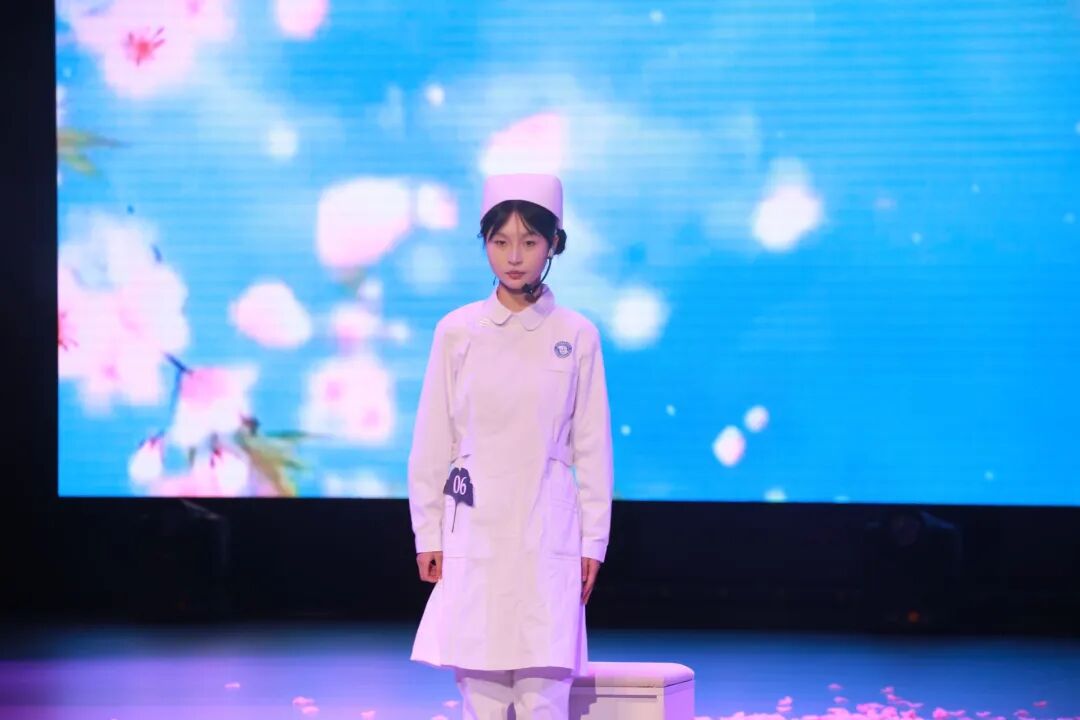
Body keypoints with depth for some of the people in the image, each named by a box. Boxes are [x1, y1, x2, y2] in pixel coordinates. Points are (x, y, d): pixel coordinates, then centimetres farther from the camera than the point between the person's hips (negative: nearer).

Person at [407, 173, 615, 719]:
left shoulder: (576, 336, 0)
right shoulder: (457, 332, 1)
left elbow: (592, 446, 4)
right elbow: (432, 441, 5)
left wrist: (592, 540, 2)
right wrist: (428, 535, 4)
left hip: (546, 534, -1)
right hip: (474, 533, 1)